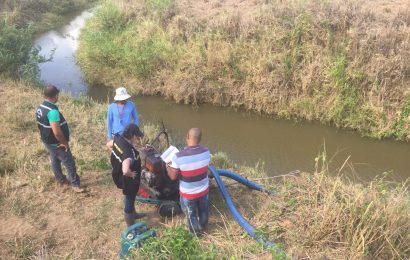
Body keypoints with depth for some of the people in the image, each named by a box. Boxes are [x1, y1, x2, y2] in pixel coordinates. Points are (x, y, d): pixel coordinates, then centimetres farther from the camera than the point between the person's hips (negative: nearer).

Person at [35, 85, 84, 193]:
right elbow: (57, 132, -34)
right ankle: (75, 184, 14)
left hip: (47, 141, 9)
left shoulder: (40, 108, -1)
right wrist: (65, 143, -18)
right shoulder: (52, 111, -31)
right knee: (69, 163, 4)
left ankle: (61, 180, 41)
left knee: (55, 160, 24)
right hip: (56, 143, -9)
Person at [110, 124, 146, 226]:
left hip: (119, 175, 9)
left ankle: (133, 214, 56)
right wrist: (132, 174, -29)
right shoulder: (128, 151, -39)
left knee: (130, 197, 31)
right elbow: (125, 171, -52)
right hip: (128, 180, -9)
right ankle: (131, 225, 35)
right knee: (129, 199, 13)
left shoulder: (118, 139, -12)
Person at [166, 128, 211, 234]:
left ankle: (195, 232, 45)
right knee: (203, 210, 30)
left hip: (188, 193, -4)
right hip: (203, 190, 4)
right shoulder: (206, 152, -17)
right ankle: (203, 226, 55)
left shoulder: (179, 156, -30)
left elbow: (173, 176, -19)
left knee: (191, 213, 23)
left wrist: (168, 167, 2)